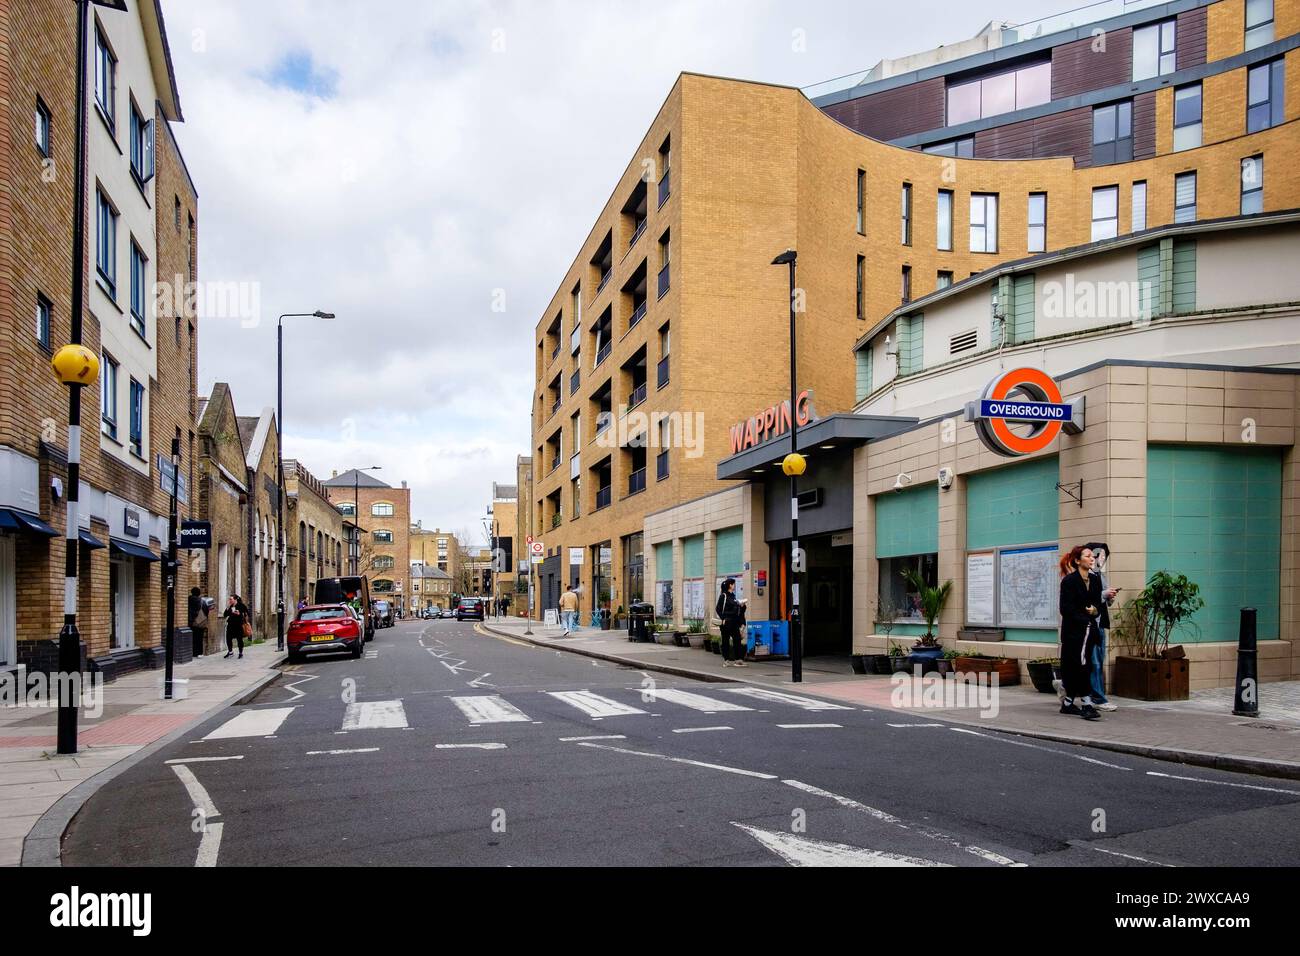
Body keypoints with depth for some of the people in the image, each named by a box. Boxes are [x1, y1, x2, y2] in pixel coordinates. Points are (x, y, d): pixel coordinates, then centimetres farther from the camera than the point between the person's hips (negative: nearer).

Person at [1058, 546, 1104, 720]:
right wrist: (1085, 618, -15)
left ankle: (1068, 703, 17)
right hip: (1073, 629, -6)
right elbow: (1066, 609, -12)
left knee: (1073, 667, 10)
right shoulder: (1069, 581, -8)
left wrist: (1095, 610, -10)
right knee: (1081, 665, -11)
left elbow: (1099, 603, 12)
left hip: (1089, 629, 6)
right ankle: (1086, 704, -12)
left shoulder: (1095, 580, 11)